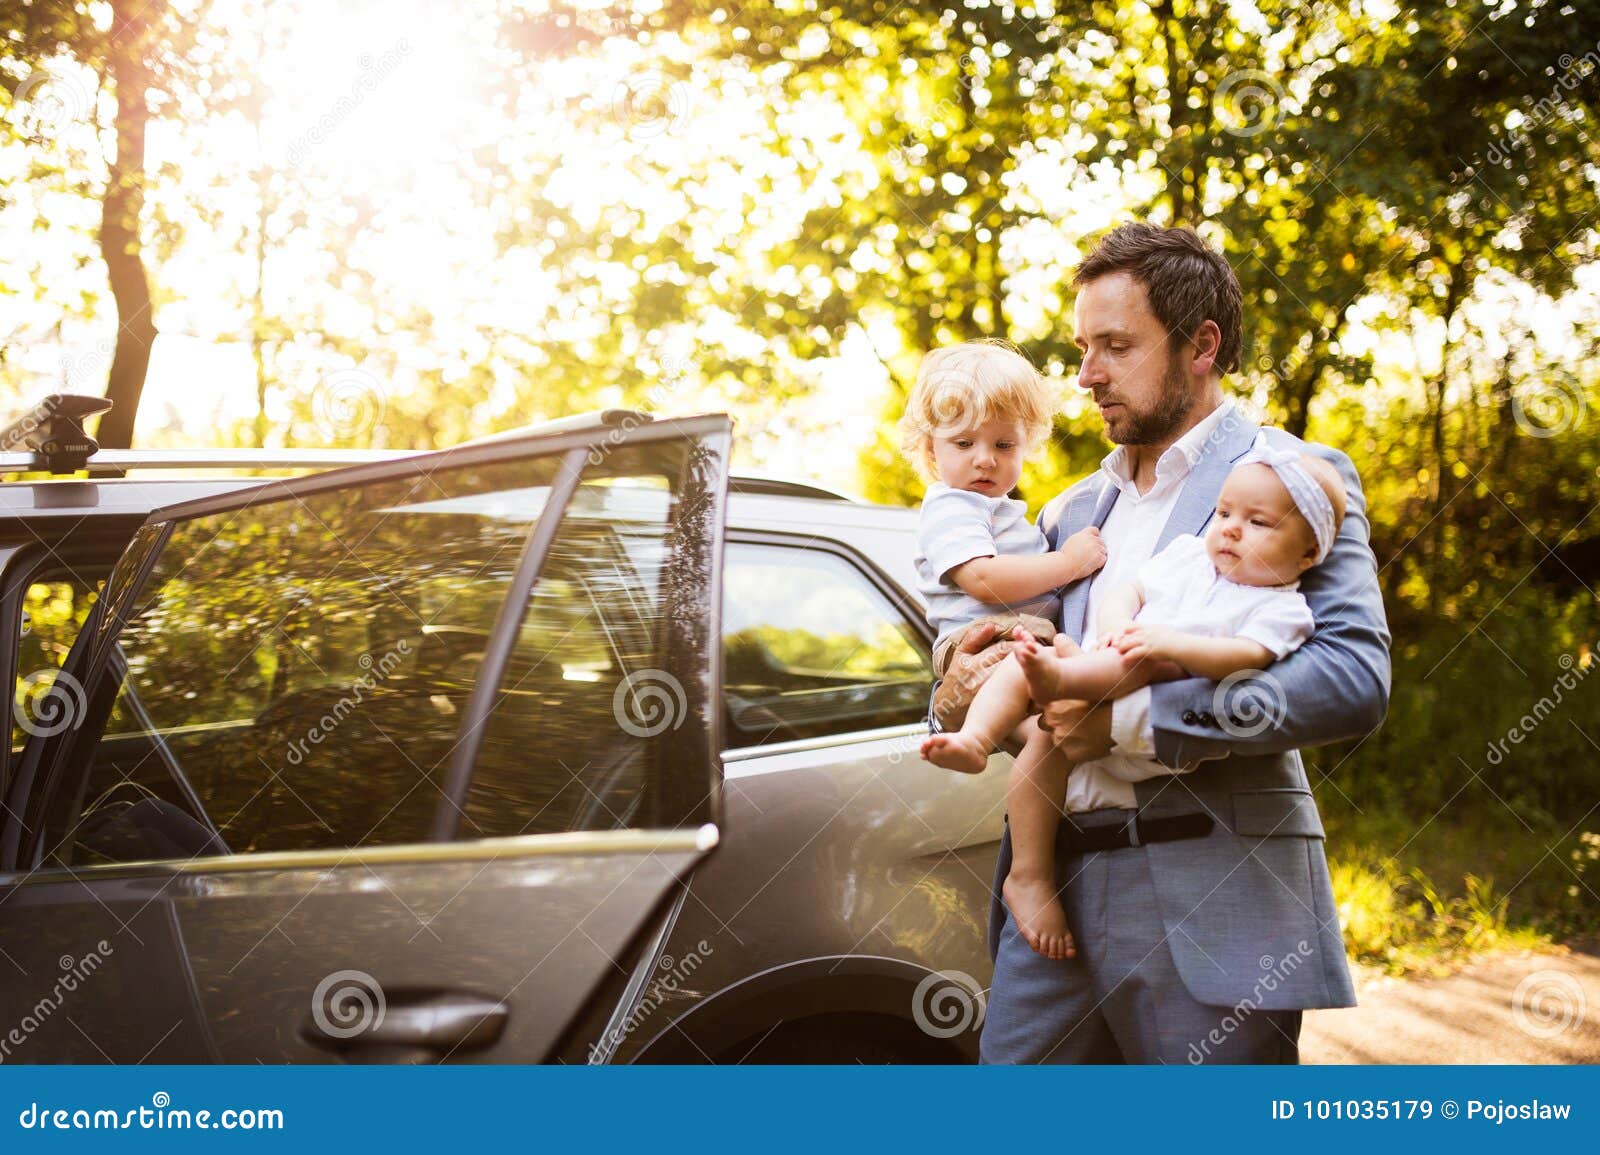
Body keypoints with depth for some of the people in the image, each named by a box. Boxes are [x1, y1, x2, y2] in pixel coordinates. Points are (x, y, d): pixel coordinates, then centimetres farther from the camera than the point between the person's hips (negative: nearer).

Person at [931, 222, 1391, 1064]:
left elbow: (1355, 678, -14)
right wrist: (958, 700, -3)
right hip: (1061, 892, 6)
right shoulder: (1072, 512, 21)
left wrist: (1131, 717, -20)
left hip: (1214, 902, -6)